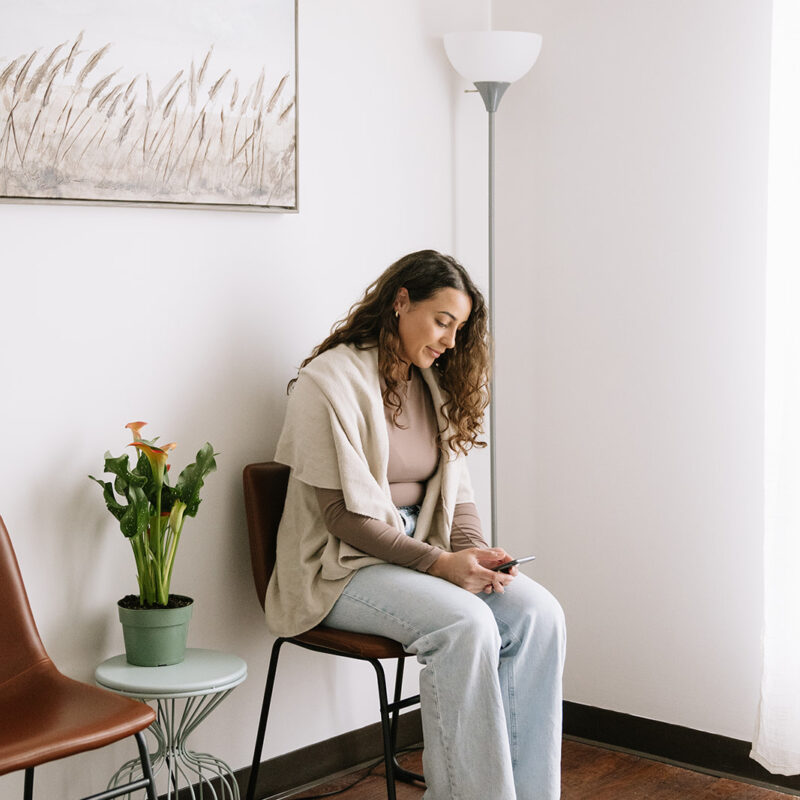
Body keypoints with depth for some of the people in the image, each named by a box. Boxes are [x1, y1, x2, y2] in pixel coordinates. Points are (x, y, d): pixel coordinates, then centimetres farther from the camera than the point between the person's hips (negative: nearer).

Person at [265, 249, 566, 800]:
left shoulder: (433, 384, 12)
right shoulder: (332, 381, -12)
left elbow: (456, 491, 14)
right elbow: (342, 513, -16)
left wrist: (475, 549, -7)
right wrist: (438, 563, -22)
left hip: (423, 550, 7)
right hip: (343, 567, -7)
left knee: (539, 613, -18)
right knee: (467, 623, -32)